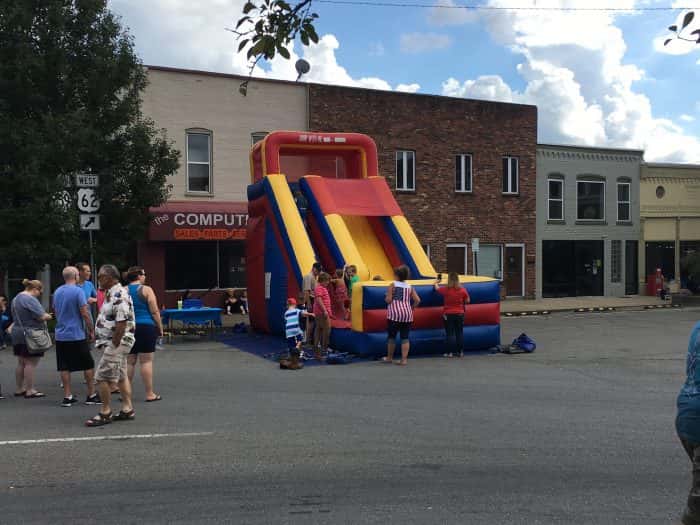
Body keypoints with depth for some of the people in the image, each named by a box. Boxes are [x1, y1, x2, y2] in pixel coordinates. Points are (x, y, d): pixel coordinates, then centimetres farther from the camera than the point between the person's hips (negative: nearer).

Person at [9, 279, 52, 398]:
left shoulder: (16, 298, 14)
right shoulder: (30, 299, -17)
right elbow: (42, 316, -22)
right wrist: (48, 316, -4)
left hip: (17, 334, 10)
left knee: (21, 363, 16)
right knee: (31, 363, -4)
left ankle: (19, 389, 22)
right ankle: (30, 390, 0)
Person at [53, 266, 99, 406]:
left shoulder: (57, 292, 8)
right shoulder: (78, 291, -12)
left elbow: (56, 312, 17)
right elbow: (84, 313, -14)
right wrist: (91, 330, -5)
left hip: (61, 335, 6)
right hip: (77, 335, -6)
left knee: (64, 367, 7)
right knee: (88, 365, 5)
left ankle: (67, 396, 9)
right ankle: (91, 395, 9)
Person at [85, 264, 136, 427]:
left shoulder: (119, 295, -19)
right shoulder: (111, 293, 15)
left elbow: (121, 323, -25)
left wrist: (114, 345, -21)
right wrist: (110, 345, 15)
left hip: (116, 342, -10)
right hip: (115, 342, 10)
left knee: (101, 377, -6)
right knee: (121, 376, 13)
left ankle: (105, 413, 2)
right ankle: (127, 409, 19)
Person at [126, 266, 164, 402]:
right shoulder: (146, 290, -6)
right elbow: (155, 312, -8)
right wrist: (160, 328, 0)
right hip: (146, 327, -5)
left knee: (129, 361, 11)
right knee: (146, 361, -2)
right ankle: (149, 394, 2)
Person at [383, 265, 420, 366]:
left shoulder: (393, 285, -4)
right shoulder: (409, 287, 7)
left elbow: (388, 300, -11)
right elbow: (417, 300, -1)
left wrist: (386, 298, 11)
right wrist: (411, 307, 14)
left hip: (395, 313, -3)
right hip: (407, 314, 3)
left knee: (391, 335, 11)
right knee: (405, 337, 5)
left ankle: (389, 357, 22)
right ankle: (404, 359, 2)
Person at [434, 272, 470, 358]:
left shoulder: (445, 290, -12)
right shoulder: (462, 290, -7)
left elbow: (437, 288, 8)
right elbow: (467, 301, 5)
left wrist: (436, 282, 29)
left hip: (448, 314, -2)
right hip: (459, 314, 2)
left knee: (449, 334, 2)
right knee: (459, 333, 10)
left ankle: (449, 352, 2)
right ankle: (460, 352, 14)